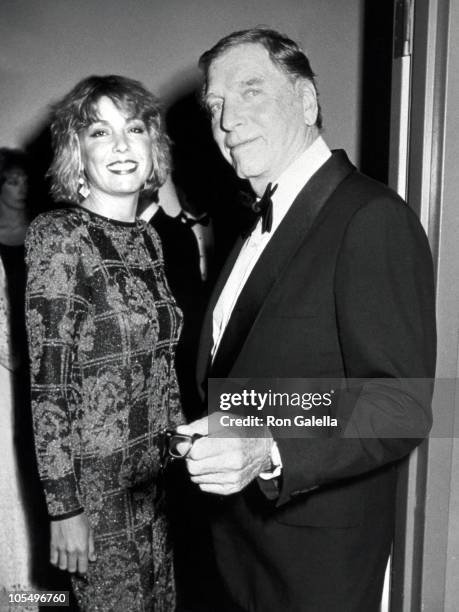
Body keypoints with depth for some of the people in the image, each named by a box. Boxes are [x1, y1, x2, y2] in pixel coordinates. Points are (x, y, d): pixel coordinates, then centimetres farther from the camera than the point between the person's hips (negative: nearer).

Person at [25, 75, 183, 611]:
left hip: (161, 472, 6)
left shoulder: (149, 237, 5)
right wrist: (64, 506, -15)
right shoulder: (57, 235, -13)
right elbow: (46, 382, -15)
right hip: (96, 482, -6)